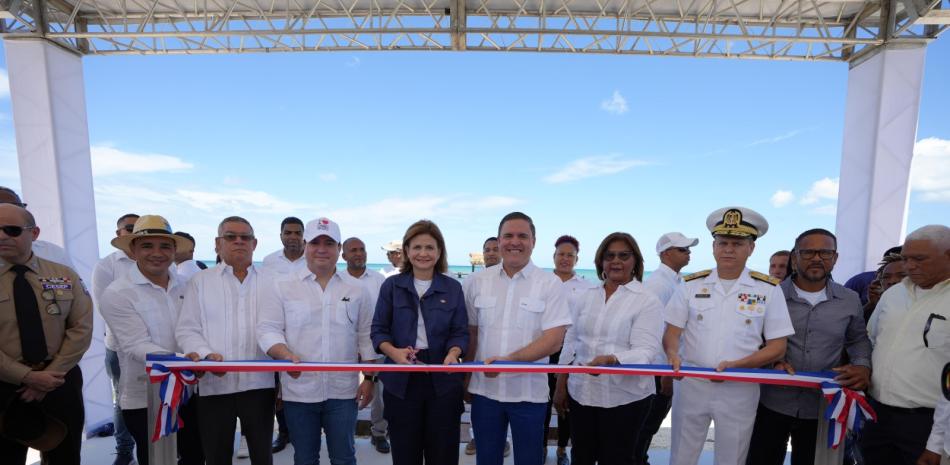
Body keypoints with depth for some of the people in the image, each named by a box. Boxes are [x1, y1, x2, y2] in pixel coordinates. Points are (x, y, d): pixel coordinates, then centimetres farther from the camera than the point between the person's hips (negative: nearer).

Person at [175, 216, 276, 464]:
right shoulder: (200, 281, 6)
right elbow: (187, 330, 2)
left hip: (259, 383, 1)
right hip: (214, 384, 0)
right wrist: (206, 354, -15)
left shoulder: (269, 283, 8)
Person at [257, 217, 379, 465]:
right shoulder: (280, 286, 0)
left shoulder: (357, 289, 4)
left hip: (343, 391, 1)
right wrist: (286, 355, -23)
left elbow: (365, 337, 7)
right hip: (299, 390, 0)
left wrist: (369, 378, 4)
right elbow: (268, 329, -4)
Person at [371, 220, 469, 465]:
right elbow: (379, 330, 2)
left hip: (443, 380, 0)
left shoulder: (453, 288, 4)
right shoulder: (392, 285, 3)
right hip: (401, 380, 0)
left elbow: (460, 332, 2)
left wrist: (453, 353, -19)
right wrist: (394, 352, -18)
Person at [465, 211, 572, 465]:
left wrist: (508, 360, -22)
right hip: (484, 389, 3)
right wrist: (466, 377, 8)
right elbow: (471, 331, 9)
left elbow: (553, 340, -14)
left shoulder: (550, 284, -7)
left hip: (528, 393, -2)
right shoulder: (478, 281, 2)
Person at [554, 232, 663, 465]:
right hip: (581, 393, 4)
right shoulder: (586, 296, 7)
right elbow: (571, 343, 10)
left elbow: (645, 351, -16)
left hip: (624, 398, -4)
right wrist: (561, 387, 9)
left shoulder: (648, 301, -7)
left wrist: (611, 359, -35)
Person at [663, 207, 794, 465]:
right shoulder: (691, 285, -1)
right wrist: (673, 354, -21)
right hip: (690, 384, 1)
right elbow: (671, 333, 1)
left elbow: (777, 348, -3)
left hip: (740, 390, 0)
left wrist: (736, 365, -18)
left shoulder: (769, 289, -3)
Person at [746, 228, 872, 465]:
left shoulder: (850, 300, 2)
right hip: (773, 402, -2)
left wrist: (863, 366, -3)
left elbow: (858, 339, 16)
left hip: (823, 407, 3)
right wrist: (773, 361, -15)